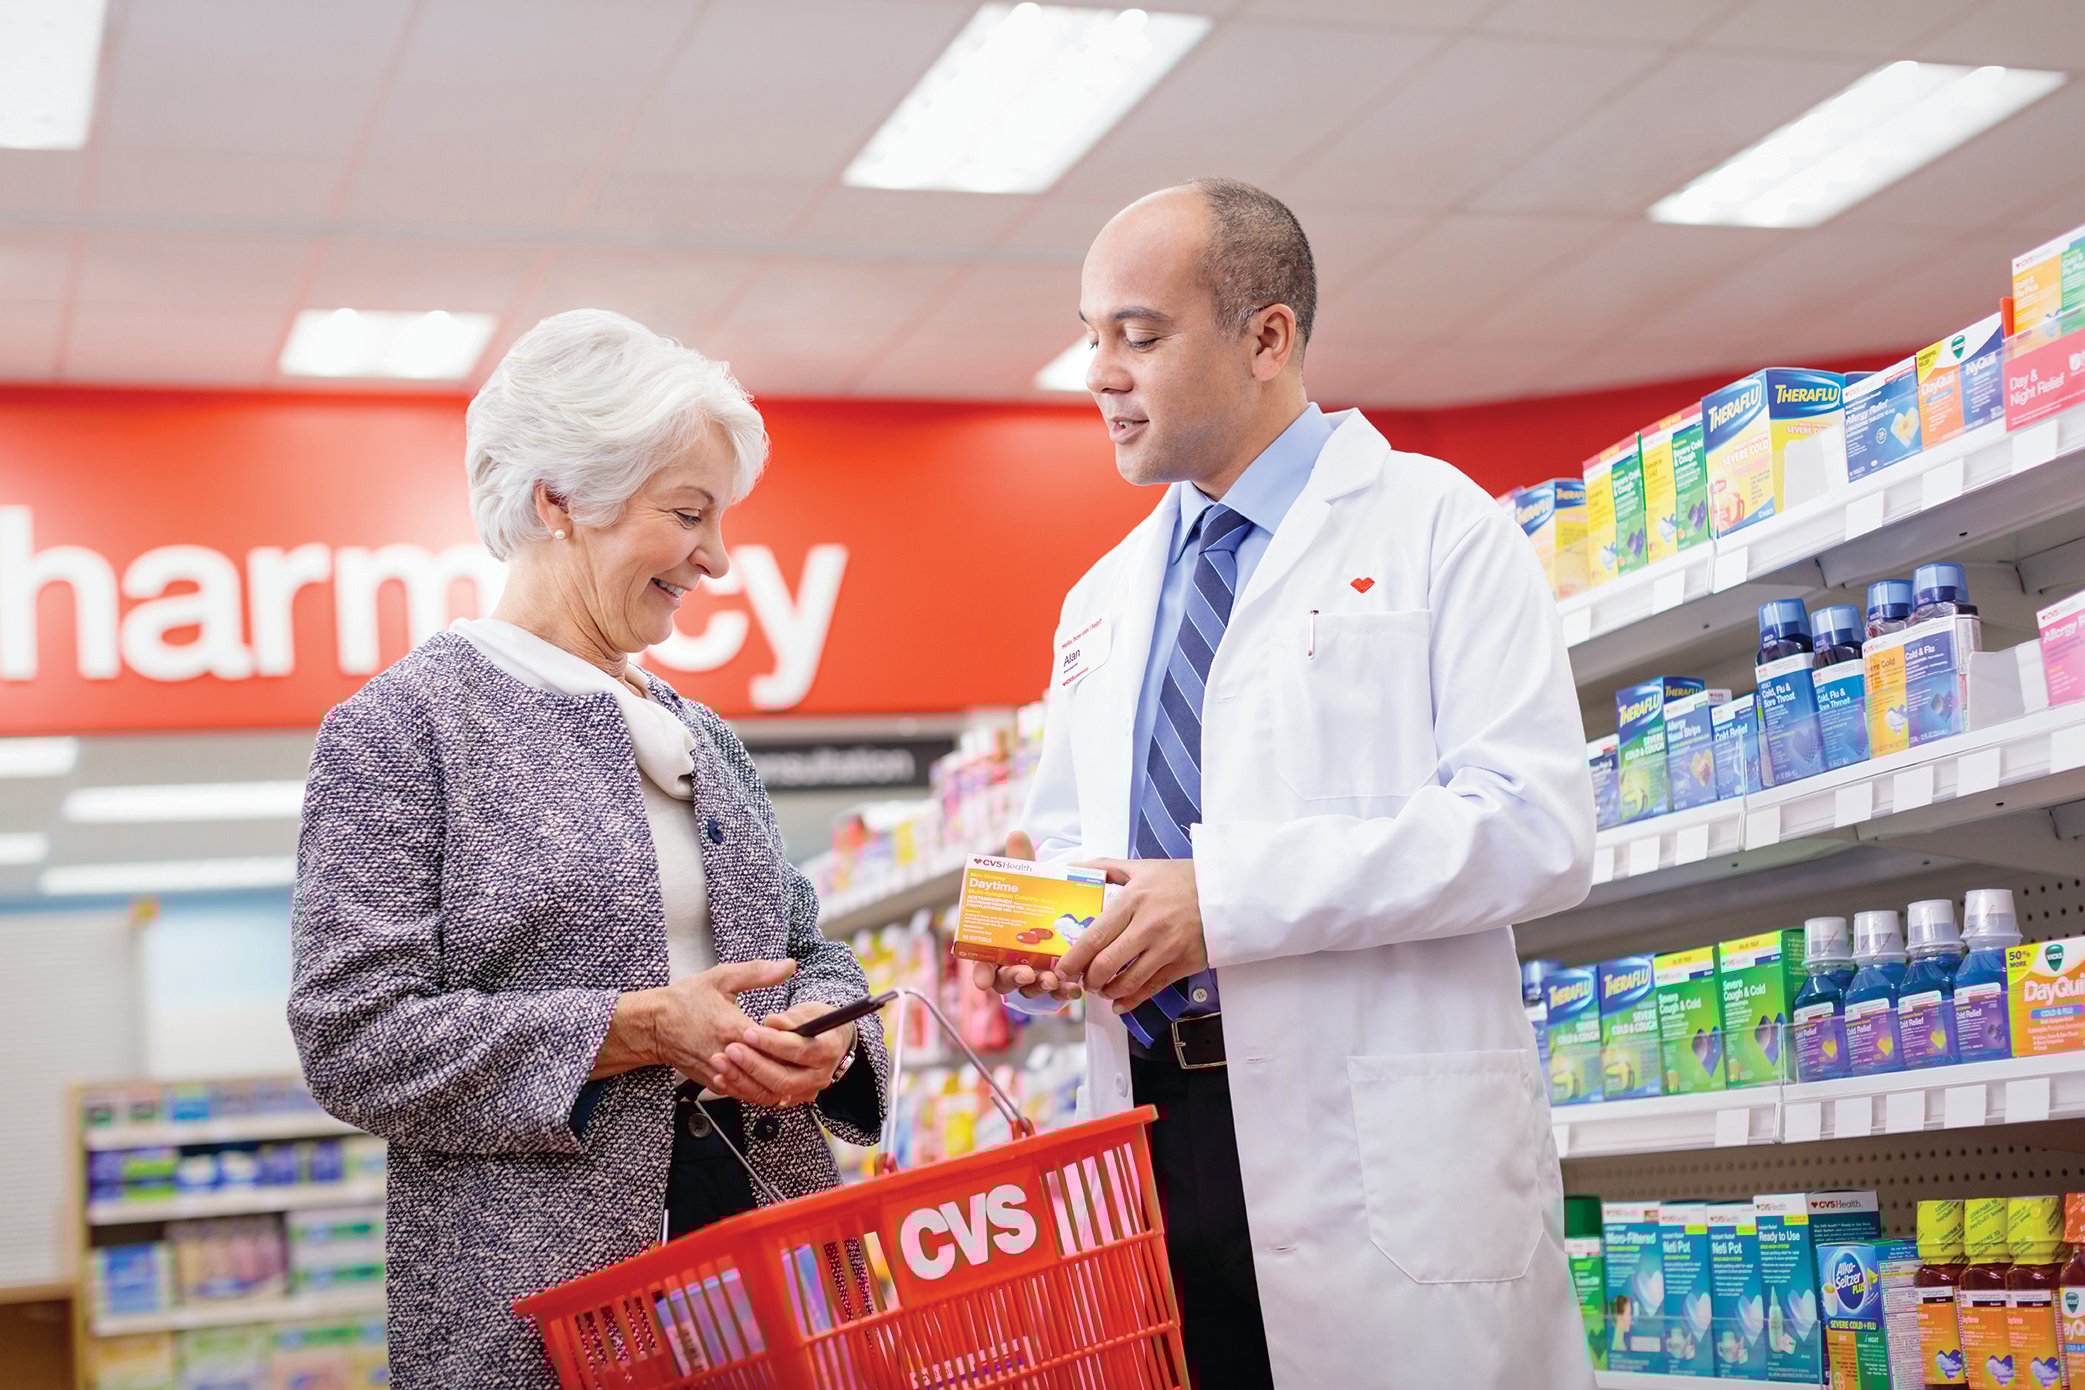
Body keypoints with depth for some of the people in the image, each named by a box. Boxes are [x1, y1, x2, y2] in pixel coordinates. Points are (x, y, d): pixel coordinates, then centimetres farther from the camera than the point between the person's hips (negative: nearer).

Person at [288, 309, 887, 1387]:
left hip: (766, 1240, 6)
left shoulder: (702, 736, 16)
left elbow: (804, 946, 20)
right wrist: (636, 1029, -18)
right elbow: (353, 1035, -13)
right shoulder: (399, 729, -6)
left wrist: (827, 1030, -4)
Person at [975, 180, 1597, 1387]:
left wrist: (1233, 893, -19)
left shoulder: (1437, 530, -1)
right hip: (1155, 1137, 6)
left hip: (1376, 1156, -5)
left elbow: (1540, 830, -12)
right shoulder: (1101, 604, 19)